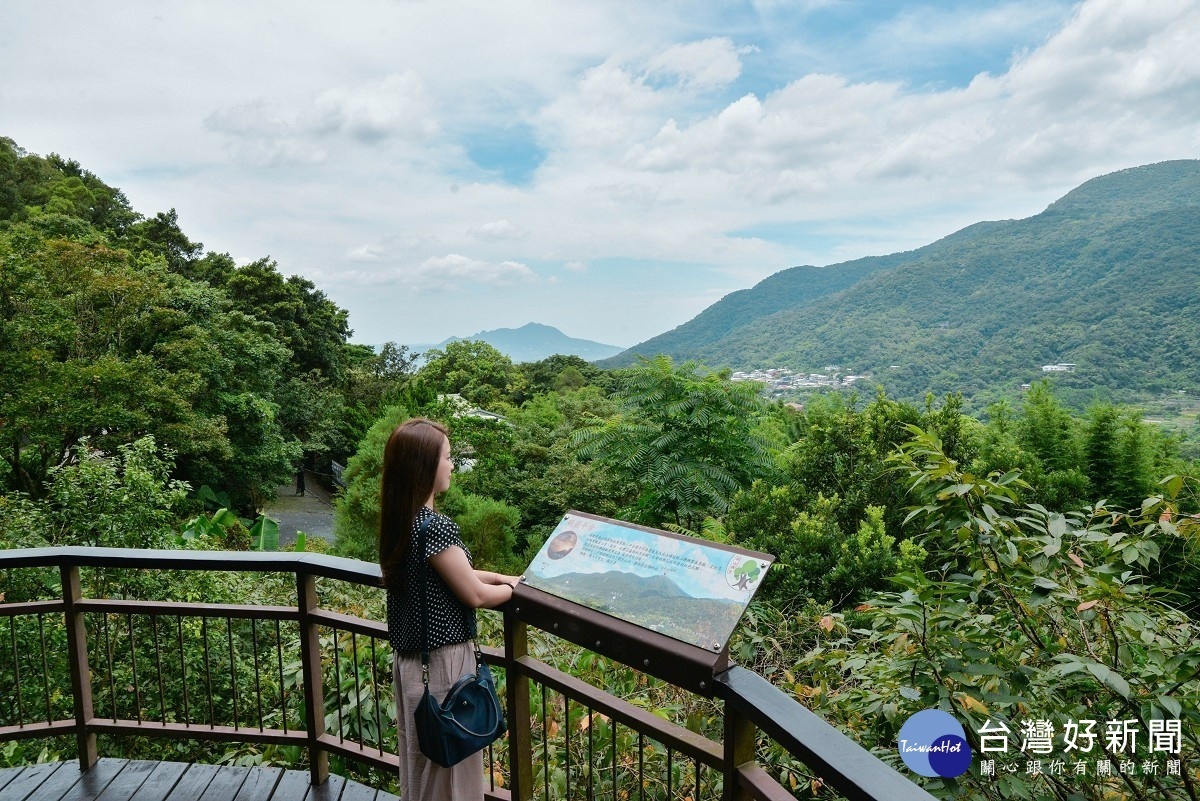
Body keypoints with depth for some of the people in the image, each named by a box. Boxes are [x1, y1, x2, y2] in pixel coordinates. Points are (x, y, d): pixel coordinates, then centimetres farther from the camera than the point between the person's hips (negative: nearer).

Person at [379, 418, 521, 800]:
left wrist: (503, 576, 9)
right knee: (450, 761, 9)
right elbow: (475, 595, -16)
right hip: (442, 660, -8)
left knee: (422, 760, 23)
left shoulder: (399, 520, 3)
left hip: (410, 657, 9)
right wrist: (516, 587, 1)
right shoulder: (435, 526, -24)